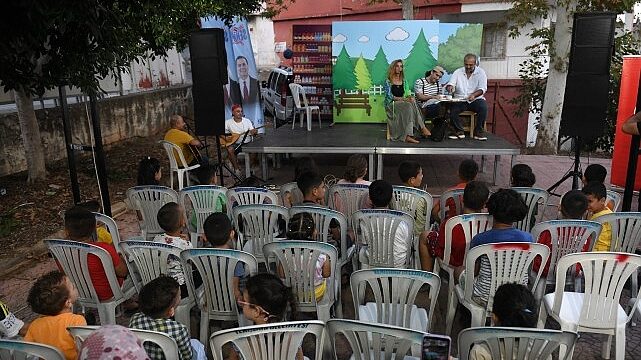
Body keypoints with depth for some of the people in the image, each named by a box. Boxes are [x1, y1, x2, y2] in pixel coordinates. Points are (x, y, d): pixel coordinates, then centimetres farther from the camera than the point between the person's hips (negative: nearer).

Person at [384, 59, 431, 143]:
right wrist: (402, 99, -20)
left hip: (404, 103, 5)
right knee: (409, 105, -34)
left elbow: (408, 93, 12)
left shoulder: (404, 80, 18)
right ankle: (422, 128, -34)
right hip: (391, 105, -5)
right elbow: (389, 96, -9)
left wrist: (410, 97, -13)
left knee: (411, 104, -32)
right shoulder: (388, 81, 1)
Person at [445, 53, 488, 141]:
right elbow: (450, 84, -2)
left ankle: (479, 131, -14)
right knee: (452, 108, -28)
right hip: (460, 100, 1)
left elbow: (482, 88, -9)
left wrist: (474, 94, -31)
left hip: (476, 100, -1)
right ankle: (459, 131, -10)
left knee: (483, 106, -31)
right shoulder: (458, 72, 7)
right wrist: (449, 87, -29)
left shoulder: (481, 72, 2)